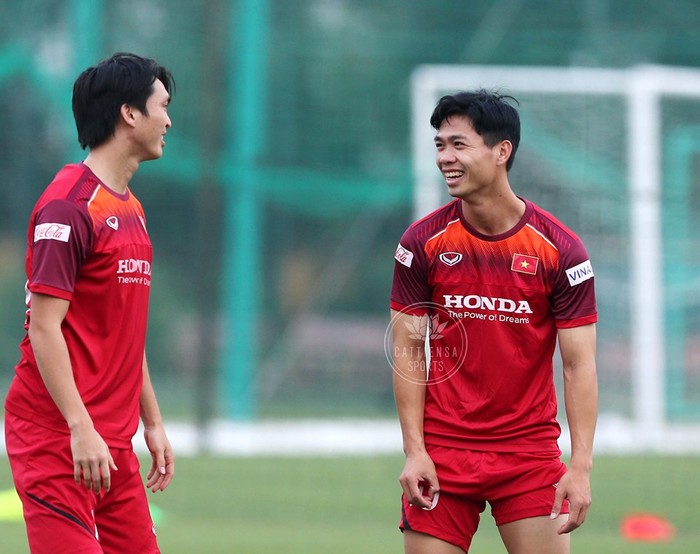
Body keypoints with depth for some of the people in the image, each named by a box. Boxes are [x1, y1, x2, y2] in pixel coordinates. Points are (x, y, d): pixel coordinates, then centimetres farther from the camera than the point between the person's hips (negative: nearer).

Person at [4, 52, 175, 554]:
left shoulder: (131, 210, 17)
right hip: (58, 437, -9)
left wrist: (153, 422, 22)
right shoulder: (69, 204, -12)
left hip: (112, 445, 9)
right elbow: (44, 328, -17)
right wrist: (81, 429, -22)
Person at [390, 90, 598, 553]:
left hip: (531, 453, -1)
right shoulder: (423, 242, -1)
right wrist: (415, 452, -7)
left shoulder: (560, 249, -7)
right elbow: (408, 350, 2)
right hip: (442, 451, 1)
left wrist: (581, 467, -14)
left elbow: (579, 363, -6)